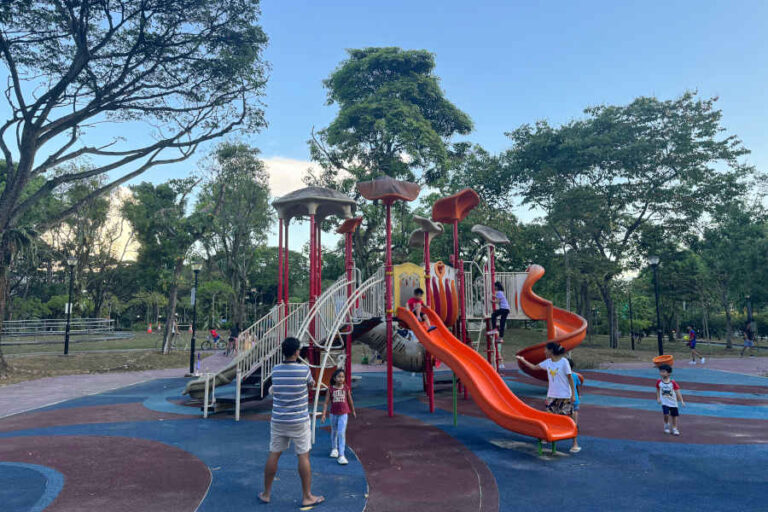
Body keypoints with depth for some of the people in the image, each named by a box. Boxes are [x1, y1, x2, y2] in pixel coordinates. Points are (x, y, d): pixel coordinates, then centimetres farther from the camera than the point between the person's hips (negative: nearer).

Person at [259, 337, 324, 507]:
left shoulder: (275, 371, -2)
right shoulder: (304, 369, -13)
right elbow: (311, 384, 5)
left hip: (278, 420, 4)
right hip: (299, 421, -4)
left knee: (274, 455, 13)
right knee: (303, 456, 5)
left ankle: (266, 493, 24)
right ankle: (307, 496, 12)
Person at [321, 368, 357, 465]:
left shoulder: (346, 388, -5)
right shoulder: (331, 389, -7)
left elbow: (350, 400, 8)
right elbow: (326, 402, -7)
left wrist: (353, 411, 18)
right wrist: (324, 414, -15)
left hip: (343, 414, -2)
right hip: (333, 414, 2)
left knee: (341, 433, -11)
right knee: (334, 432, 20)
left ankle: (341, 455, -9)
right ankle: (334, 449, 43)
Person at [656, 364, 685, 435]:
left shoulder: (673, 383, -13)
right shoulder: (659, 382, -7)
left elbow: (678, 392, -10)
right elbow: (658, 390, 8)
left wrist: (682, 401, -13)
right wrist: (658, 398, 0)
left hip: (673, 402, 0)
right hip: (664, 402, 0)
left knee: (674, 416, 9)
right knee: (666, 415, -14)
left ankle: (674, 429, 27)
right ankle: (666, 425, 15)